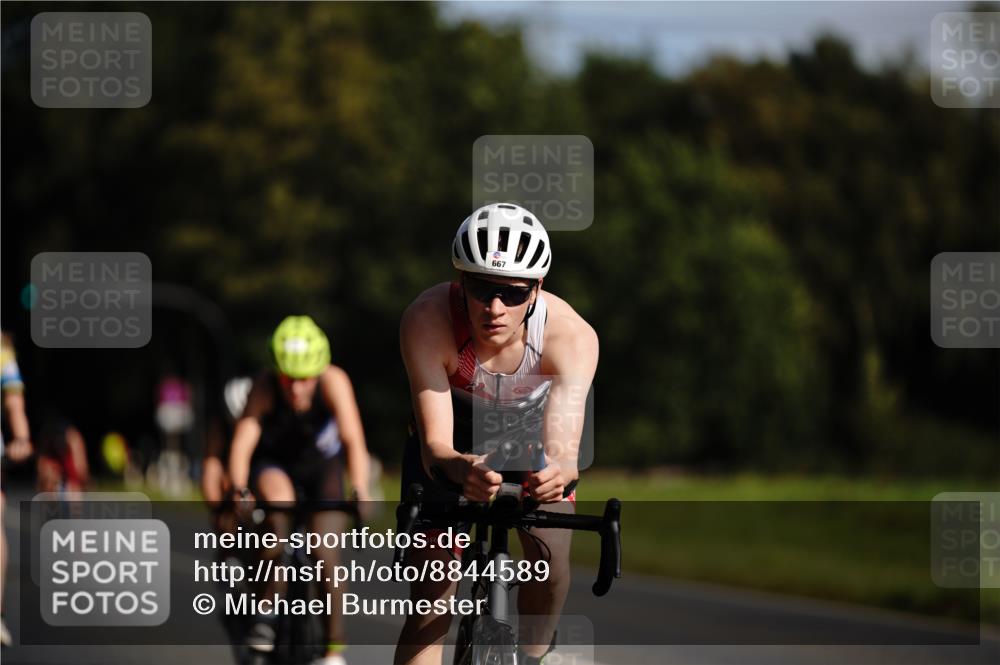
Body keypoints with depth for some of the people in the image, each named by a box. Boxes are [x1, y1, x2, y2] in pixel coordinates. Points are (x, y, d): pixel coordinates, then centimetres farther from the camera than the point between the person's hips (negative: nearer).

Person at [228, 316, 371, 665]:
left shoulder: (333, 382, -31)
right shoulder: (265, 387, -30)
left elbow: (353, 440, -38)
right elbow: (243, 440, -38)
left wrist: (360, 493, -51)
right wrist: (239, 491, -53)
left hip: (323, 466, 1)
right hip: (274, 464, -1)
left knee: (326, 557, -12)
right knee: (280, 508, -34)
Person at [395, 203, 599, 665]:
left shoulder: (572, 336, -36)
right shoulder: (427, 320, -38)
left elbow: (563, 450, -42)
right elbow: (435, 445, -41)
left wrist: (558, 472, -67)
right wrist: (460, 469, -65)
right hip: (452, 442, -1)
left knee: (551, 554, -22)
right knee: (430, 601, -11)